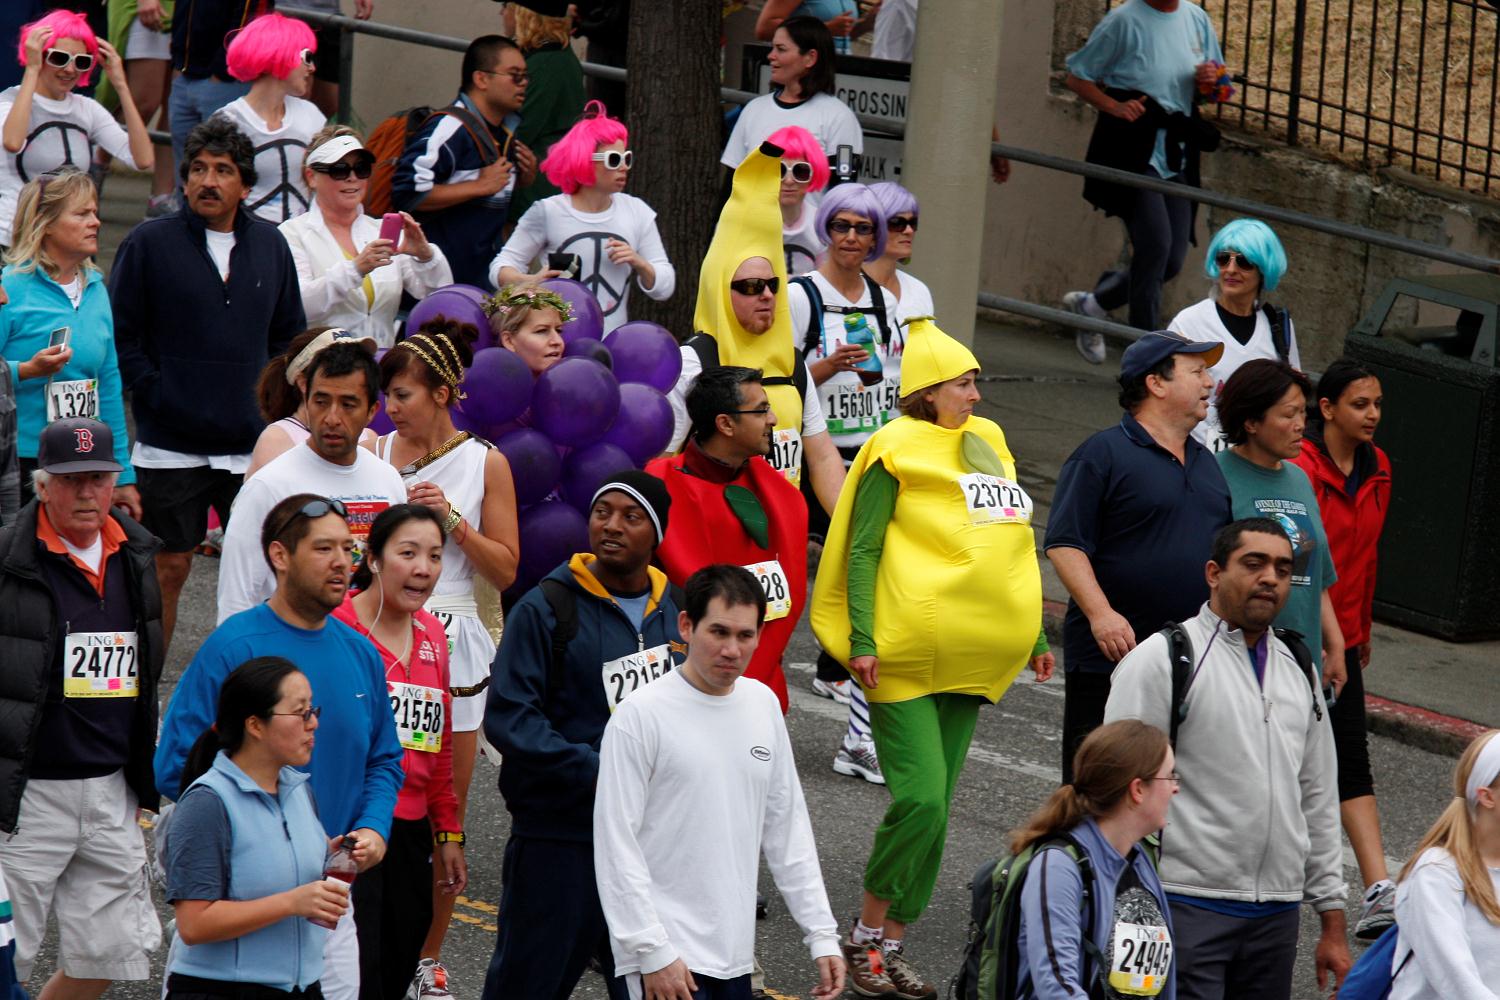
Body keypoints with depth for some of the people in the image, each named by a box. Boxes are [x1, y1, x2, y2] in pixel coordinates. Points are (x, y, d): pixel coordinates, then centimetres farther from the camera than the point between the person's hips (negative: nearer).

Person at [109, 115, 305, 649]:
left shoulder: (270, 246, 10)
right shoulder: (149, 243, -2)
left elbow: (289, 335, 18)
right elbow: (120, 335, -2)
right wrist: (154, 395, -9)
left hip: (254, 444, 3)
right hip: (171, 443, -3)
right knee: (168, 568, 1)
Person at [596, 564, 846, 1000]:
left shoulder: (763, 705, 10)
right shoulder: (641, 715, -10)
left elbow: (788, 829, 16)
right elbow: (616, 843, -11)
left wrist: (822, 933, 12)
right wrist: (652, 951, -16)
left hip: (735, 950, 6)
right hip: (669, 956, -6)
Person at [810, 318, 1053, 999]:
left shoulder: (987, 443, 16)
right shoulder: (897, 450, -5)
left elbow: (1010, 551, 23)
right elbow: (861, 550, -7)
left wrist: (1035, 636, 22)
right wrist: (862, 641, -16)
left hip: (971, 655, 7)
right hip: (906, 655, -7)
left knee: (933, 803, 6)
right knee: (920, 800, -14)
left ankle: (892, 944, 11)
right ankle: (865, 936, 1)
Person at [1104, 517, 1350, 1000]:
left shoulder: (1298, 672, 18)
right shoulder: (1161, 658, -3)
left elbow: (1319, 801, 21)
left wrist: (1333, 923, 18)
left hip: (1277, 915, 6)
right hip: (1186, 904, -6)